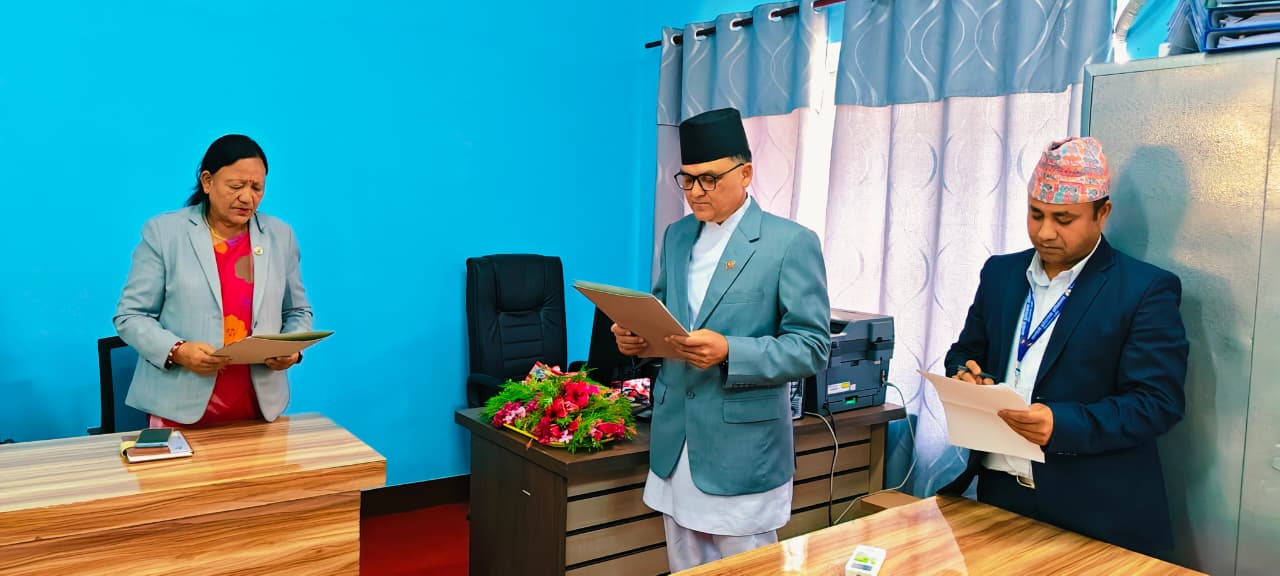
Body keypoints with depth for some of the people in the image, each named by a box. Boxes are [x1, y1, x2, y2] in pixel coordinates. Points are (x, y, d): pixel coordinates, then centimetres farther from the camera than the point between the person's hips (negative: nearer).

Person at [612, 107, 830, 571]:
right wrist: (637, 336, -6)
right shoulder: (677, 236, 10)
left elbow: (812, 347, -13)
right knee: (685, 570, 17)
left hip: (742, 449, -5)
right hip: (674, 442, 6)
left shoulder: (791, 242, -9)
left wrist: (730, 353, -26)